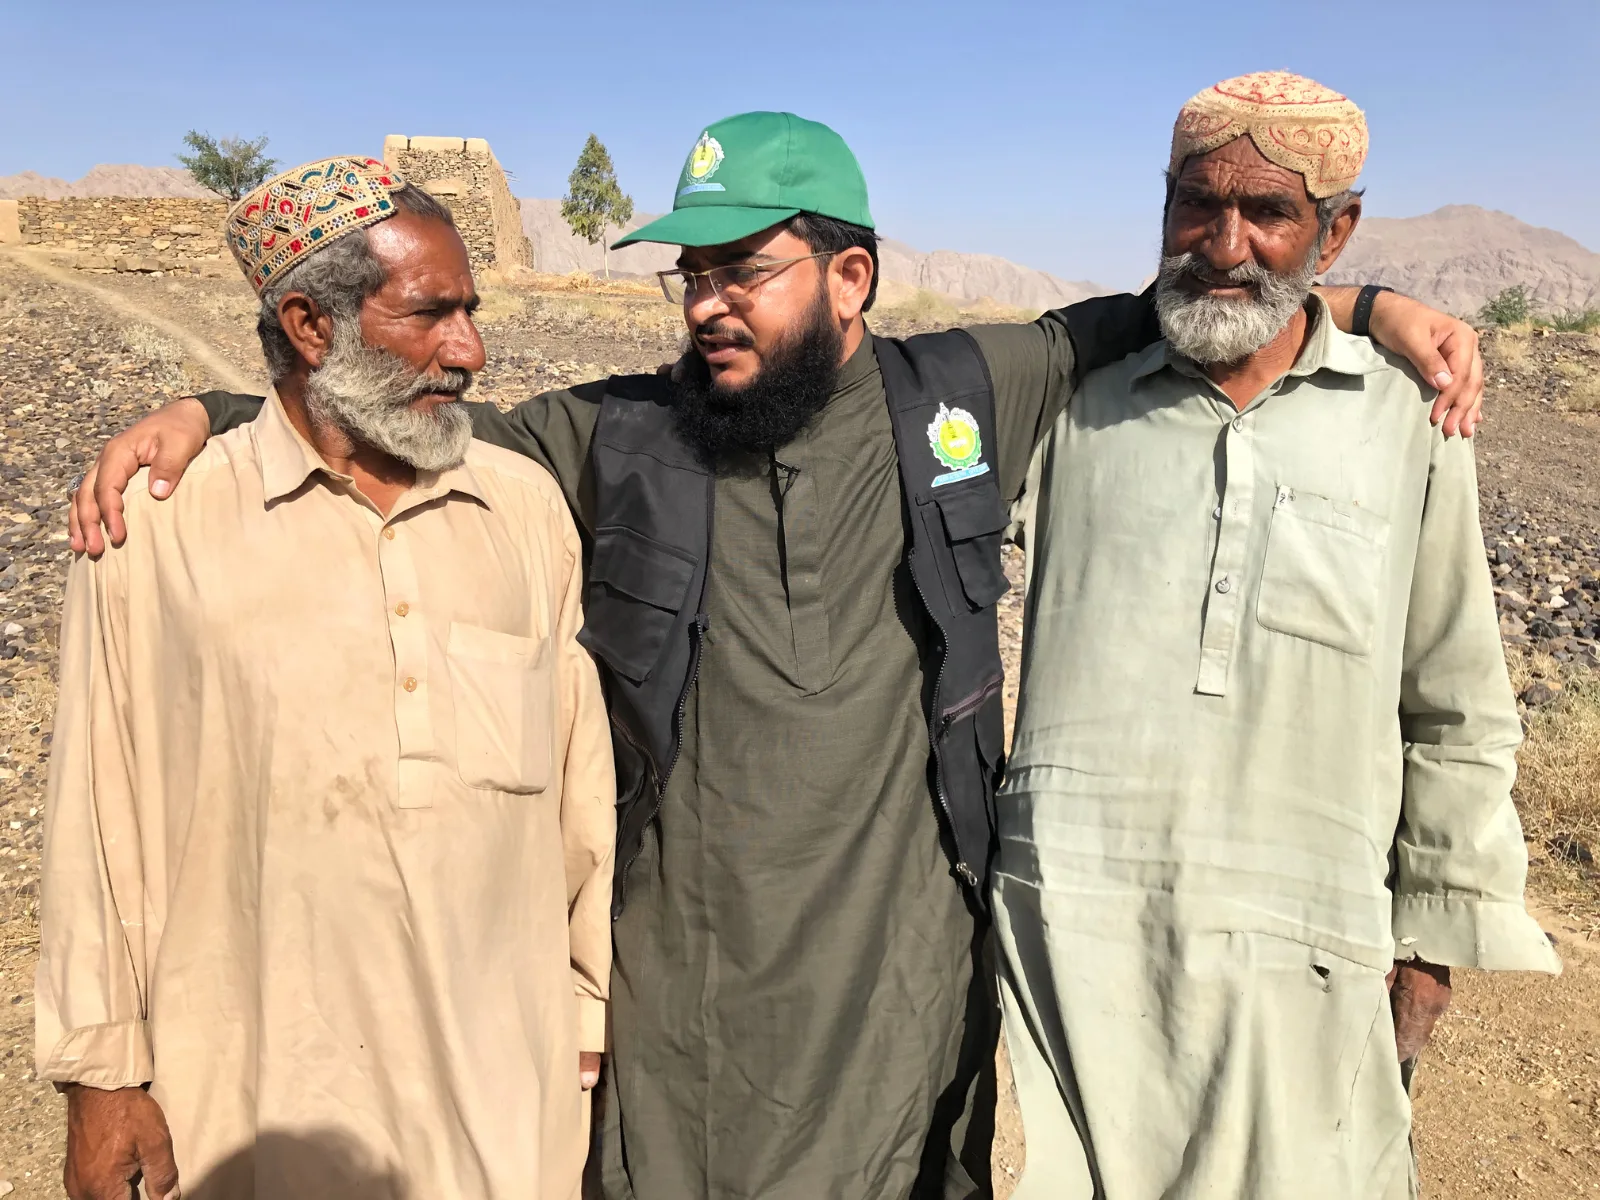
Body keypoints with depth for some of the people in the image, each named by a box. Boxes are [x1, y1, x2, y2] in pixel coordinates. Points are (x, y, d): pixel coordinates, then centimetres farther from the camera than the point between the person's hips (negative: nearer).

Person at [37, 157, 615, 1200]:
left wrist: (597, 1015, 7)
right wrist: (104, 1071, 2)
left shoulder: (529, 505, -1)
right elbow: (103, 818, -2)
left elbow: (584, 777, 3)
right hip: (265, 1107, -2)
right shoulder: (160, 525, -8)